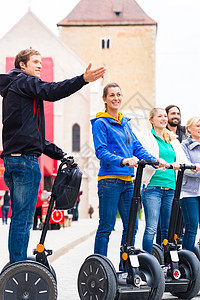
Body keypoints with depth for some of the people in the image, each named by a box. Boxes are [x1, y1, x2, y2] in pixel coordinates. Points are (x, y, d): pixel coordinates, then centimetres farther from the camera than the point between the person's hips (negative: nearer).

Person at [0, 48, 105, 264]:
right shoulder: (23, 82, -1)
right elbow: (51, 91, -22)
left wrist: (55, 152, 22)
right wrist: (83, 80, -31)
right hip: (25, 158, -10)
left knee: (20, 217, 13)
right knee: (24, 218, -9)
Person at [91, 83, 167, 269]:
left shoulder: (125, 123, 20)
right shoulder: (101, 123, -3)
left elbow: (137, 147, 17)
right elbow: (101, 151, -13)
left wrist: (155, 160, 1)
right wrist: (123, 161, -28)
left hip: (127, 181, 7)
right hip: (109, 180, -7)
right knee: (106, 227, -5)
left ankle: (125, 268, 16)